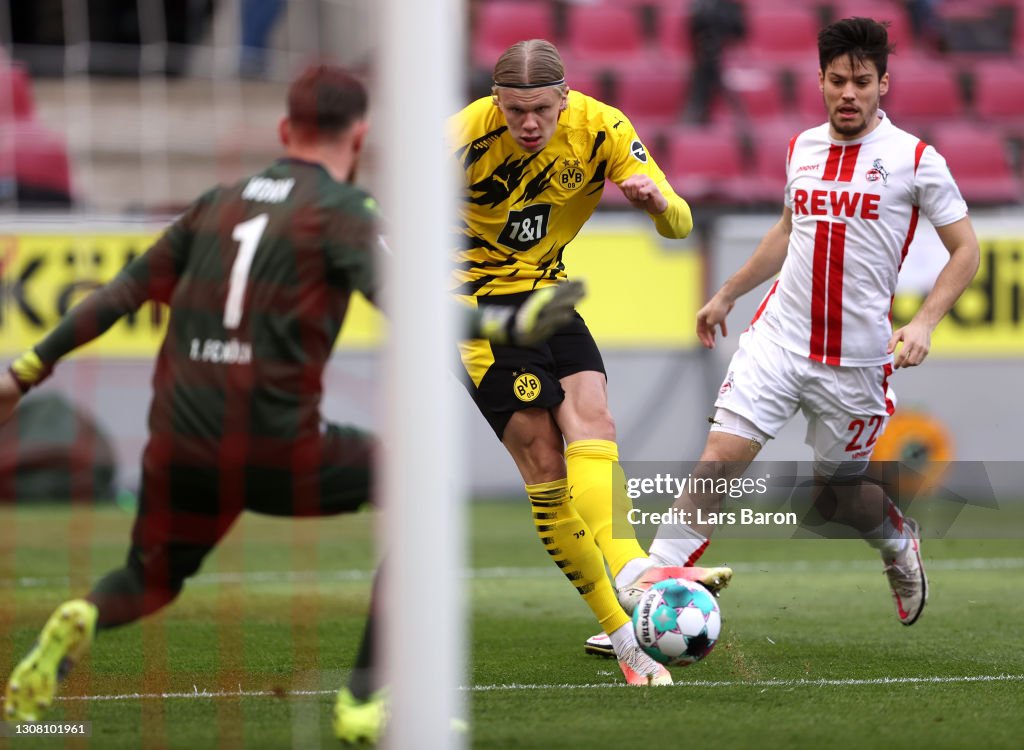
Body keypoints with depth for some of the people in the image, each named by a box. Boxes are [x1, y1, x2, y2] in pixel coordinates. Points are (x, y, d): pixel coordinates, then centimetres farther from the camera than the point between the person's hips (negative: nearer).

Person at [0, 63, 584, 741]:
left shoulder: (219, 203, 16)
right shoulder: (341, 211, 0)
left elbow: (124, 293, 19)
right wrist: (508, 328, -19)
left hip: (178, 449, 5)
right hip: (275, 449, -5)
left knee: (149, 583, 29)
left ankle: (80, 622, -8)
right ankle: (368, 699, 5)